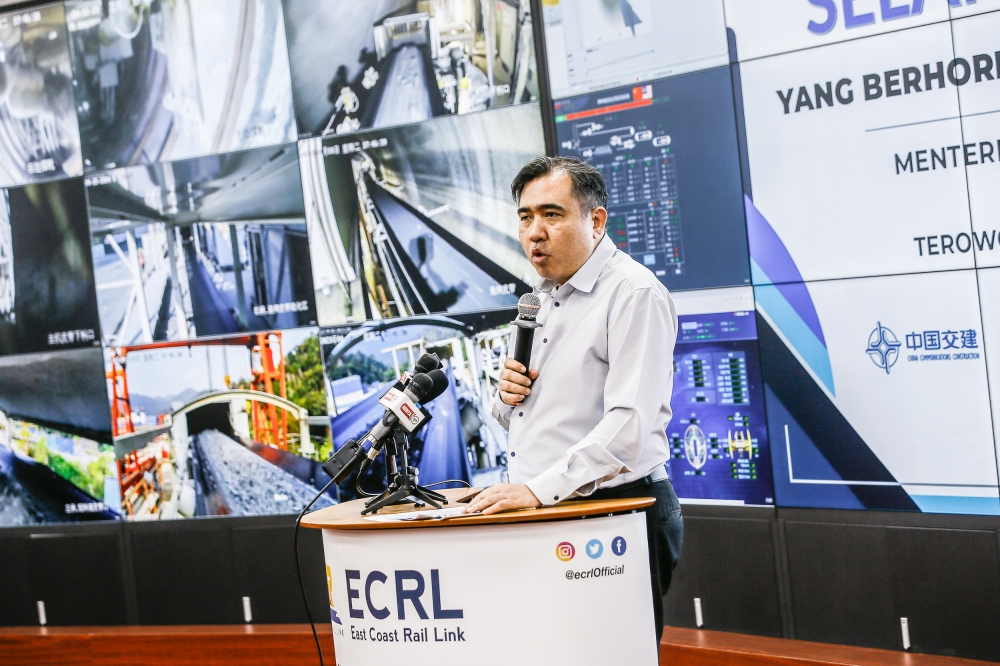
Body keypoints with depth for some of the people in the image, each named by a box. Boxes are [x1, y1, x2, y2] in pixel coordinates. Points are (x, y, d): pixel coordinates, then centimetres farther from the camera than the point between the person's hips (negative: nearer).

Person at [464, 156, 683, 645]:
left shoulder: (634, 293, -12)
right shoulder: (541, 298, 17)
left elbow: (630, 424, -23)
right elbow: (515, 419, 25)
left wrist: (541, 489, -27)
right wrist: (507, 397, 2)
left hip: (617, 508, -8)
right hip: (542, 514, 8)